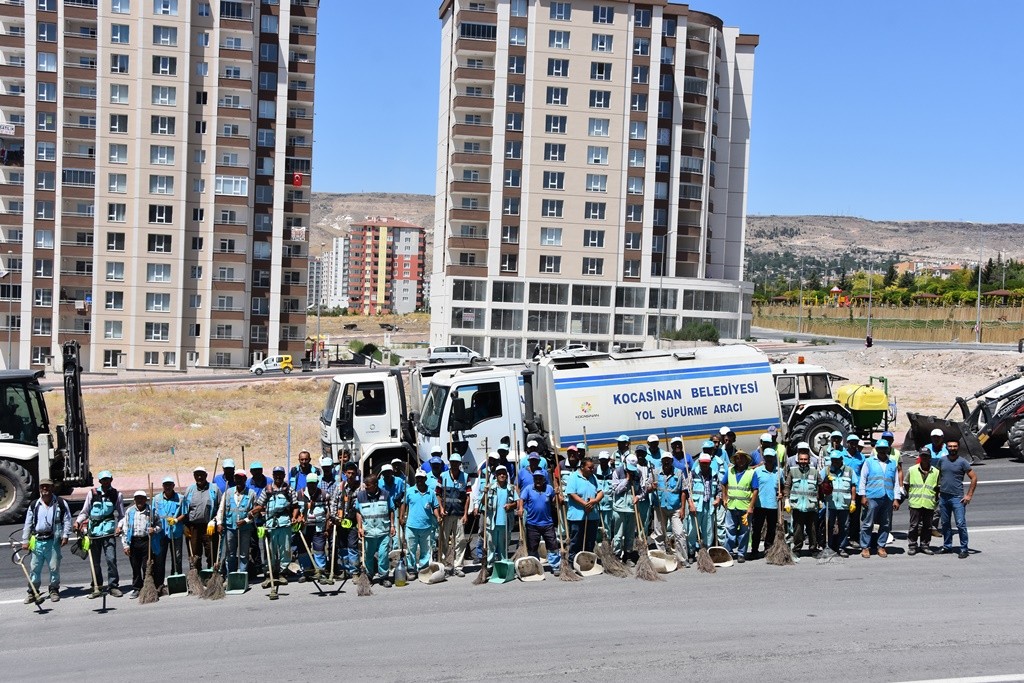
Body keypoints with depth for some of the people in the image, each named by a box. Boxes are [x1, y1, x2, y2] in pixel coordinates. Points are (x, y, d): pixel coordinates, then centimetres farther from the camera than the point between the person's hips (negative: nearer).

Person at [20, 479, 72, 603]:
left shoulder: (61, 503, 2)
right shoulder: (34, 506, 10)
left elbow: (67, 520, 2)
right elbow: (28, 524, 13)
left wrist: (65, 536, -7)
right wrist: (25, 540, 9)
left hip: (53, 540, -2)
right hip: (37, 541, 3)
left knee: (54, 567, 3)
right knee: (34, 567, 5)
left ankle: (54, 590, 15)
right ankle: (33, 592, 15)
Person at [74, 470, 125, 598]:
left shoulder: (116, 494, 7)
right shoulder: (92, 493, 8)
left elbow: (121, 515, 11)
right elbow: (85, 512, 14)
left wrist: (119, 526, -4)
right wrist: (78, 521, -1)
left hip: (108, 530, -2)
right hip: (94, 530, 2)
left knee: (111, 558, -11)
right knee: (95, 561, 8)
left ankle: (113, 586, -1)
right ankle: (96, 587, 18)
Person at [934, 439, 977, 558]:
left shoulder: (962, 462, -5)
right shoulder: (942, 460, 7)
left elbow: (974, 478, -4)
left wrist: (969, 495, -8)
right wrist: (938, 491, 10)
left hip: (957, 498, -5)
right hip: (943, 497, 5)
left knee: (961, 524, -8)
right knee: (945, 524, 12)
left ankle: (964, 549, -2)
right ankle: (947, 546, 23)